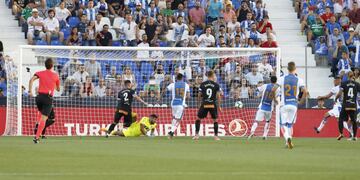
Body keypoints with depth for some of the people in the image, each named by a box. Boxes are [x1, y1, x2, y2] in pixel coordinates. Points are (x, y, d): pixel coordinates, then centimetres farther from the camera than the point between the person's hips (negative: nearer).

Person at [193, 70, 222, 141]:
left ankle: (196, 135, 5)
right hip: (213, 104, -1)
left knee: (198, 119, 13)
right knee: (215, 120, 13)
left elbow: (199, 96, 4)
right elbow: (218, 96, -3)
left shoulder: (203, 84, 2)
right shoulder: (216, 85, -1)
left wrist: (200, 100, 24)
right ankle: (216, 136, 8)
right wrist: (219, 106, 5)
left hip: (204, 104, 1)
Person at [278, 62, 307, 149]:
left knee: (283, 124, 3)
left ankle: (287, 137, -24)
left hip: (284, 104, -1)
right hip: (294, 104, 1)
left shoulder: (282, 79, -3)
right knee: (290, 124, 16)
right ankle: (288, 142, 13)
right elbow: (305, 92, -9)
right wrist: (301, 101, 7)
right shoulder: (299, 80, -1)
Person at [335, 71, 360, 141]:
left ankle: (341, 133, -5)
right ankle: (354, 136, 10)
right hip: (353, 105, 1)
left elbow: (339, 94, -9)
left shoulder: (344, 83, -2)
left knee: (341, 119, 10)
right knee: (354, 120, 11)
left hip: (345, 105, -1)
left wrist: (335, 99, 7)